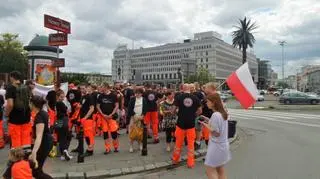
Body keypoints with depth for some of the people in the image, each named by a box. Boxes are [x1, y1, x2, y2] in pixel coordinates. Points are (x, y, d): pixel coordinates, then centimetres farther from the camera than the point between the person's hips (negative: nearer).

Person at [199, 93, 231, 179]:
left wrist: (206, 125, -12)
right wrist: (209, 121, 8)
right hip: (223, 145, 9)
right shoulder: (223, 113, 5)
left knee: (210, 171, 1)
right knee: (220, 169, 17)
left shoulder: (215, 115, -23)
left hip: (216, 146, -9)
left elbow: (216, 133, -21)